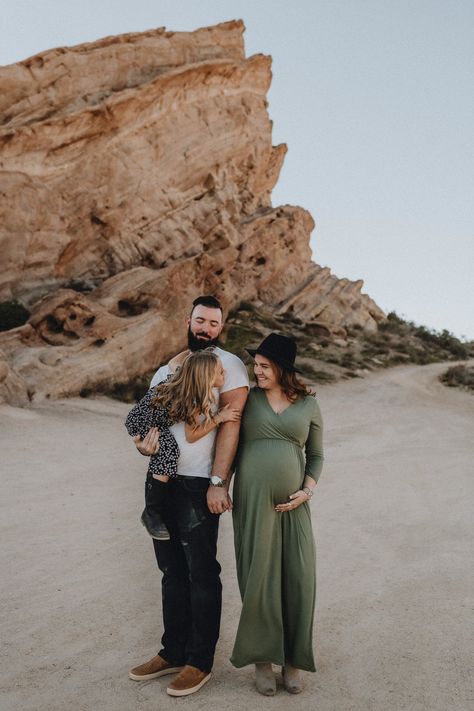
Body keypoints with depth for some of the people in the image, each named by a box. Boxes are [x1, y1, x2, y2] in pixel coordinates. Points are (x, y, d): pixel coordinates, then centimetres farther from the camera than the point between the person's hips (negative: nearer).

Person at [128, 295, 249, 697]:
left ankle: (201, 661, 17)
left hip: (199, 484, -7)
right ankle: (173, 652, 30)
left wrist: (218, 482, -19)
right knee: (172, 571, 16)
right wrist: (144, 441, -7)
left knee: (201, 574, 3)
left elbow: (231, 424, -13)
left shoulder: (228, 365, -5)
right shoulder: (166, 370, 15)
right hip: (162, 480, 7)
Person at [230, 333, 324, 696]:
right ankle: (262, 659, 16)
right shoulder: (247, 398, 4)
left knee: (299, 579, 0)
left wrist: (307, 491, -3)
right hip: (252, 499, -1)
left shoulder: (309, 405, 6)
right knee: (258, 577, 0)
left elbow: (316, 455, 12)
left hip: (292, 503, 1)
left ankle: (292, 659, 17)